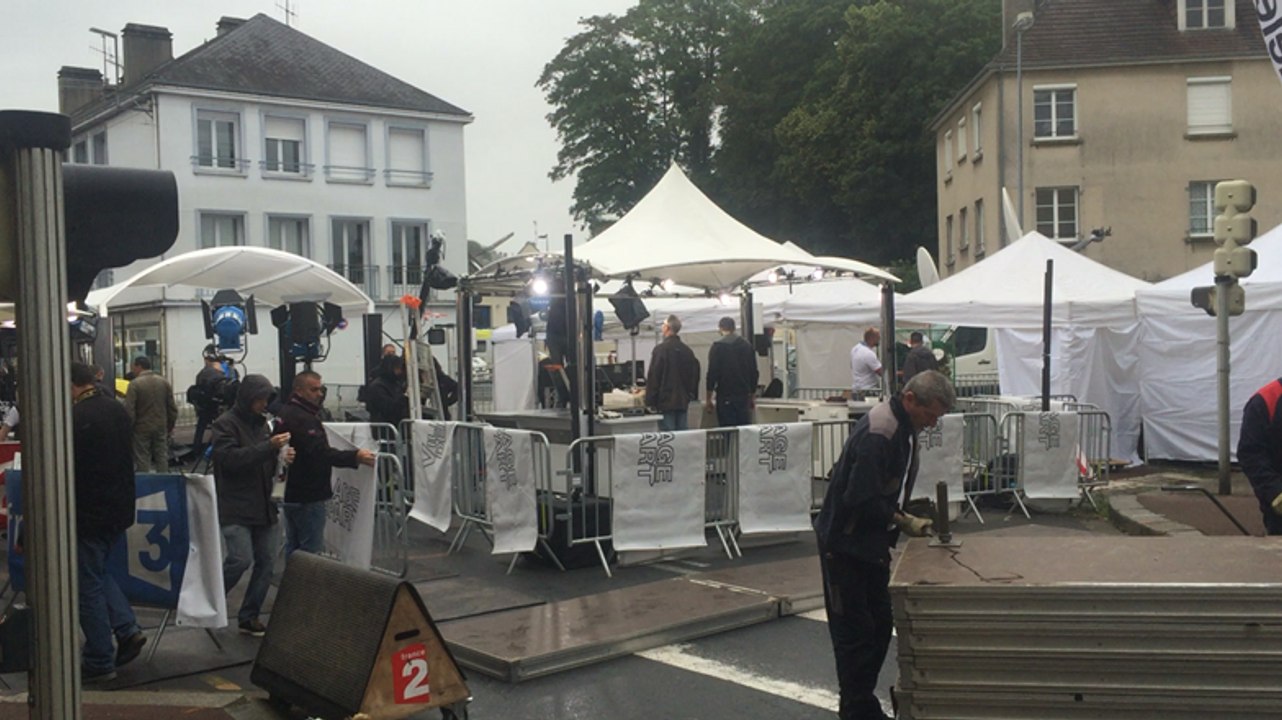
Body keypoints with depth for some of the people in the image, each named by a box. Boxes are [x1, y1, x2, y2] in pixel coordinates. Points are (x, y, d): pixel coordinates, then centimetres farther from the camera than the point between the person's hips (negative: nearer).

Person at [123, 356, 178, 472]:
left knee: (143, 460, 2)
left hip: (142, 429, -4)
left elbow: (129, 409, -14)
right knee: (162, 458, 10)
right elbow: (172, 407, 6)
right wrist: (170, 426, 15)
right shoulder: (164, 382, 4)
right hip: (161, 428, 4)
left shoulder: (134, 384, -11)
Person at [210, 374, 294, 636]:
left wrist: (282, 457, 3)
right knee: (240, 559, -15)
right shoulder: (225, 424, -7)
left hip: (263, 505, 7)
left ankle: (250, 616, 16)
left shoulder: (261, 422, 15)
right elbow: (230, 458, -21)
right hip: (235, 508, -7)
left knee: (266, 561, 5)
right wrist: (268, 447, -26)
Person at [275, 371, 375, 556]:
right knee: (312, 550, -6)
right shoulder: (303, 419, -21)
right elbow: (322, 453, -32)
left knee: (293, 547, 17)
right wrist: (354, 457, -38)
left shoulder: (286, 413, 13)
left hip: (291, 492, 11)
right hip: (307, 496, -11)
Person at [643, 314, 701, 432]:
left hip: (665, 401, -6)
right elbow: (695, 375, 14)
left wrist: (650, 401, -9)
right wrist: (692, 395, 22)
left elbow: (653, 377, -12)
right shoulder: (687, 350, 9)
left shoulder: (660, 349, -11)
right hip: (683, 401, 6)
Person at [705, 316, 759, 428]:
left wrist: (709, 398, -5)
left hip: (725, 397, -5)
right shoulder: (747, 345, 10)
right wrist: (751, 396, 22)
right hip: (744, 395, 5)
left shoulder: (717, 346, -7)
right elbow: (754, 372, 13)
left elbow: (712, 372, -10)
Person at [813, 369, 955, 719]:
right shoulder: (878, 433, -26)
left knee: (880, 624, 14)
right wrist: (903, 521, -20)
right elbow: (861, 500, -29)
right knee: (854, 629, -1)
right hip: (845, 543, -10)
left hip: (872, 542, 10)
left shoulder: (903, 426, 5)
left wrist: (907, 520, 2)